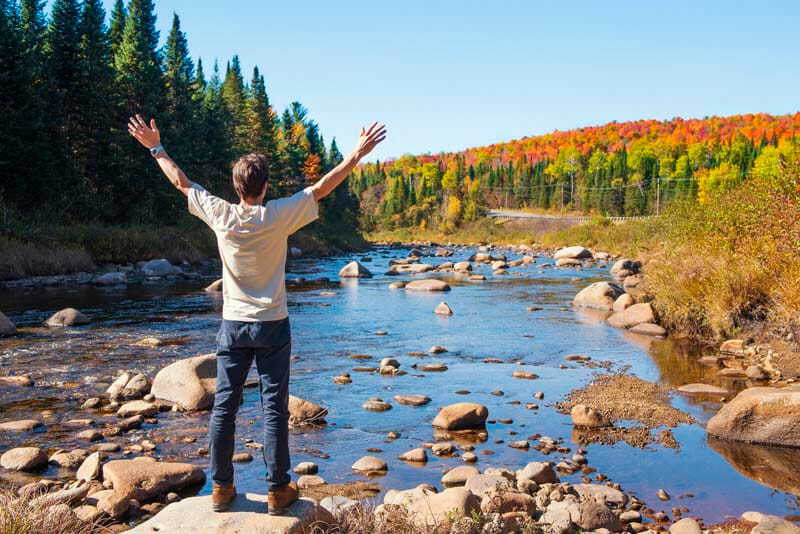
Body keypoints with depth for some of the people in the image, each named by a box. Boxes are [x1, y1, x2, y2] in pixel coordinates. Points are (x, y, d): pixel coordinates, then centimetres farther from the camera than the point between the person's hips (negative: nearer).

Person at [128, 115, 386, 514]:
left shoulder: (221, 216, -5)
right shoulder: (277, 216, -12)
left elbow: (181, 182, 8)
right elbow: (322, 187, -6)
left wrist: (155, 148, 22)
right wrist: (357, 154, 1)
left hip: (233, 326, 3)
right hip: (272, 326, -2)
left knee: (224, 406, 9)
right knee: (274, 409, 2)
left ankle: (221, 488, 16)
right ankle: (278, 490, 9)